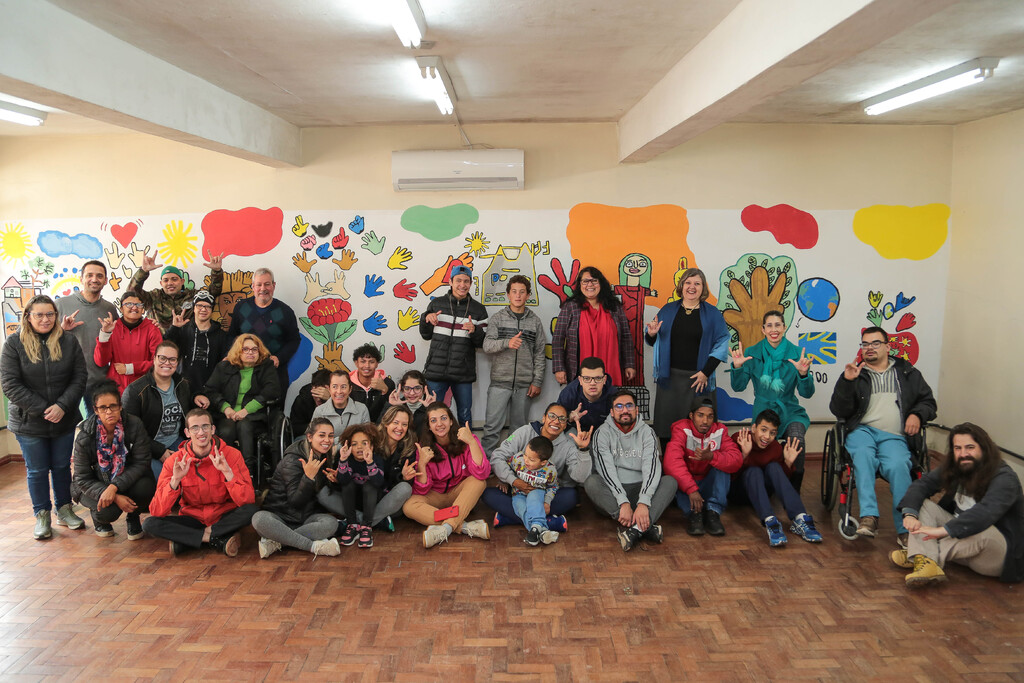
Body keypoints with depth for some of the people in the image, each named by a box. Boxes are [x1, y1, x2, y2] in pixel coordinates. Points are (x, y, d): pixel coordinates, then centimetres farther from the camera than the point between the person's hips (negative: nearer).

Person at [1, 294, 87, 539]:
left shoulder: (69, 342, -1)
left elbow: (79, 379, -2)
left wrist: (62, 406, -16)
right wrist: (42, 410, -17)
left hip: (64, 420, 2)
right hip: (28, 423, -2)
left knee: (62, 466, 13)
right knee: (37, 470, 8)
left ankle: (64, 510, 28)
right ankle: (42, 516, 22)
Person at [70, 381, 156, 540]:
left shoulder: (134, 425, -17)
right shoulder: (85, 437, -17)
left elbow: (141, 463, -18)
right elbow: (83, 479, -14)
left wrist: (114, 487, -33)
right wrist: (115, 497, -28)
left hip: (127, 479, 1)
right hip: (95, 484, 0)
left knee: (146, 487, -33)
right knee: (107, 511, -30)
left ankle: (133, 518, 3)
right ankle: (99, 517, 12)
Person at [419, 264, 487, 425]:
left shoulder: (478, 309, 6)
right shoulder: (436, 304, 7)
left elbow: (483, 343, 5)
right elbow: (426, 335, 13)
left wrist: (475, 331, -16)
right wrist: (426, 319, -6)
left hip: (463, 374, 0)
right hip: (436, 371, 0)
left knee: (465, 416, 10)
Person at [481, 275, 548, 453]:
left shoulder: (535, 321, 8)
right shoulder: (497, 319, 5)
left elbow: (540, 354, 8)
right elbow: (487, 345, -6)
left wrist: (537, 382, 2)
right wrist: (507, 343, -24)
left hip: (524, 384, 1)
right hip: (500, 381, -1)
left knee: (519, 426, 8)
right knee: (492, 426, -2)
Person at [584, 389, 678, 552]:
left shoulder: (647, 432, 2)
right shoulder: (603, 433, -1)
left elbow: (652, 467, -13)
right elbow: (607, 470, -14)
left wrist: (643, 503, -29)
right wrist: (623, 503, -29)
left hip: (640, 489, 1)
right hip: (612, 493, -1)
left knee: (670, 482, -23)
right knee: (591, 482, -31)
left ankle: (636, 528, -39)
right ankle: (646, 526, -37)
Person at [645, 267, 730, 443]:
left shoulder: (712, 314, 4)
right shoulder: (667, 310, 9)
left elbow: (722, 344, -1)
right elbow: (654, 342, 15)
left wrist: (706, 372, -9)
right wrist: (651, 334, -9)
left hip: (699, 378, -1)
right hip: (669, 377, 2)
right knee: (667, 422, 2)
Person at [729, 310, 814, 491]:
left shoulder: (796, 353, -1)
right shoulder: (752, 353, 2)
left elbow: (807, 393, -5)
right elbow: (738, 387, -2)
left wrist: (803, 374, -25)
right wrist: (737, 367, -20)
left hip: (789, 411, -1)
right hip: (763, 411, 1)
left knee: (796, 440, -31)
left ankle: (794, 491, -12)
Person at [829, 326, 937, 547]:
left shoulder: (907, 373, 23)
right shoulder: (855, 373, 18)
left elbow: (928, 401, 23)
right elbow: (838, 411, 7)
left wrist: (917, 414, 0)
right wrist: (846, 382, -8)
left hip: (893, 436, 0)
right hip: (862, 430, 0)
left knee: (898, 465, -33)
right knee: (863, 455, -36)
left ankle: (906, 529, -30)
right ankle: (869, 516, -42)